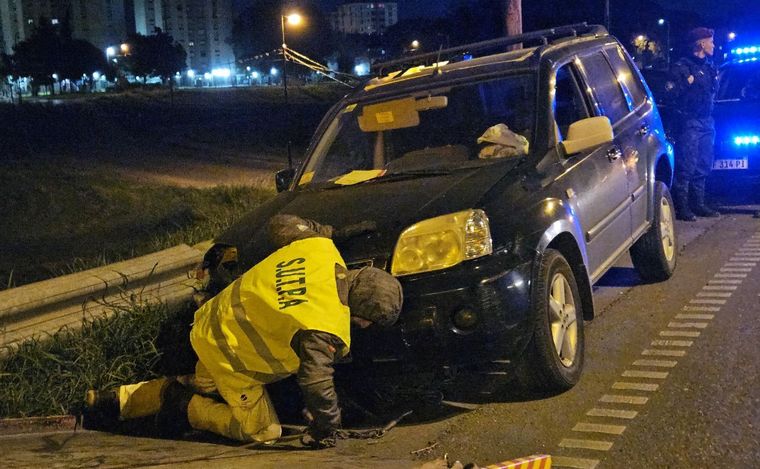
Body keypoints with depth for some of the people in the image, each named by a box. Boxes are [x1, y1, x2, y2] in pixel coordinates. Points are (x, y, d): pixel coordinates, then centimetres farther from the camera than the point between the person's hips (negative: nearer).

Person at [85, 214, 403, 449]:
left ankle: (119, 399, 26)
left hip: (216, 323, 9)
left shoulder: (320, 246, -11)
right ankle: (185, 409, 5)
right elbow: (317, 384, -27)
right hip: (232, 356, -9)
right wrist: (325, 432, -12)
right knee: (262, 431, 4)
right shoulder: (326, 330, -31)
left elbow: (280, 224, 5)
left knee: (204, 388, 31)